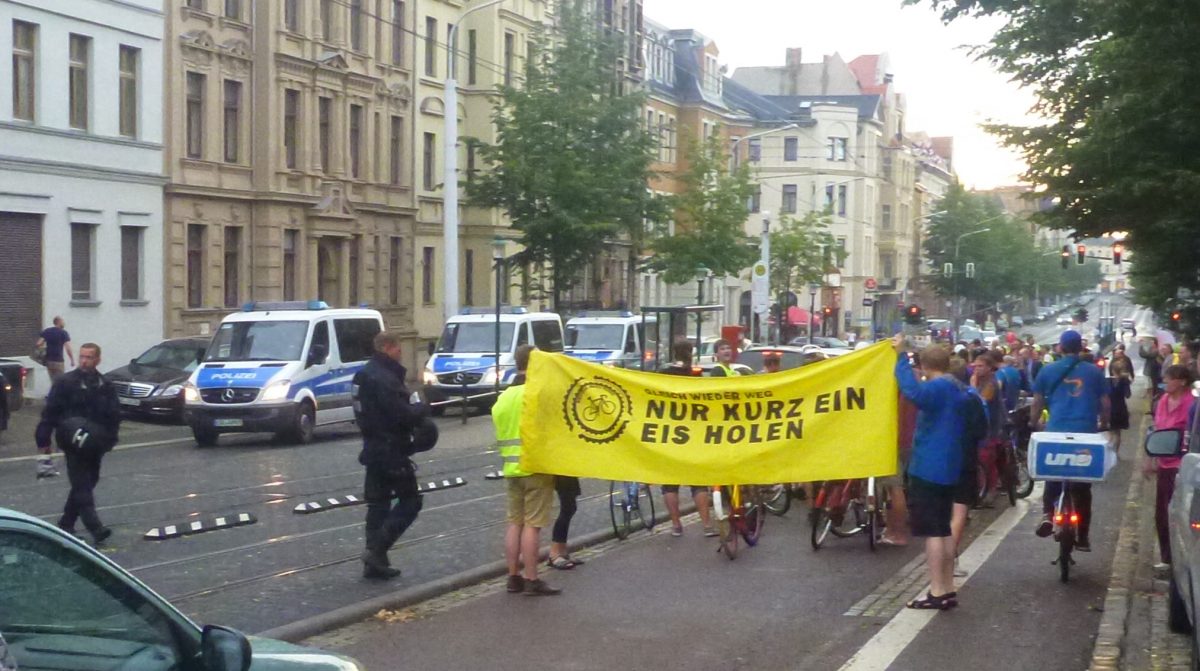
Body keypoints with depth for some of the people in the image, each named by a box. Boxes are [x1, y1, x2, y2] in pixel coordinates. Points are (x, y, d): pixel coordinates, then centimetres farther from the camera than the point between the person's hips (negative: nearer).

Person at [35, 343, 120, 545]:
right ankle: (95, 528, -21)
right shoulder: (65, 382, -4)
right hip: (74, 445, -5)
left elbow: (113, 416, 10)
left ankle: (66, 524, 28)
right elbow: (50, 412, -5)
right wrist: (43, 440, -8)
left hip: (95, 445, 5)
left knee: (85, 484, 13)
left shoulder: (105, 386, 8)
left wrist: (108, 440, 0)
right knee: (82, 486, -12)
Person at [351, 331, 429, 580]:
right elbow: (401, 415, -25)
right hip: (391, 450, -10)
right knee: (410, 501, 0)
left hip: (373, 448, 10)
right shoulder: (384, 379, -20)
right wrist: (422, 409, -5)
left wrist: (413, 411, 8)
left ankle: (375, 563, 15)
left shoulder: (364, 375, 13)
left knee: (378, 503, 12)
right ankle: (377, 549, -8)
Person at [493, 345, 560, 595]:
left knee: (514, 523, 11)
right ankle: (531, 581, -4)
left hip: (511, 469, 7)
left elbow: (499, 431, 15)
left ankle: (514, 577, 14)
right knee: (532, 525, -5)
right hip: (536, 468, -7)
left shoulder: (504, 396, 12)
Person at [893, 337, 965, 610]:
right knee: (943, 529, 14)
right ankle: (948, 590, 17)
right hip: (947, 468, 10)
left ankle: (937, 593, -8)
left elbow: (913, 392, -36)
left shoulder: (937, 388, -15)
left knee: (932, 531, -8)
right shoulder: (956, 391, 16)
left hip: (928, 468, -10)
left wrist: (901, 356, -32)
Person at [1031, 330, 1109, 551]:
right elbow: (1104, 404, 11)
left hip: (1055, 433, 0)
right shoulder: (1094, 372, 7)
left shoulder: (1047, 371, 5)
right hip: (1086, 433, 0)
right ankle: (1082, 537, 10)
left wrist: (1033, 425, 21)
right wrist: (1104, 425, 26)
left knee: (1053, 476, 18)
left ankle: (1047, 513, -7)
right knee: (1083, 487, 8)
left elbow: (1037, 402, 7)